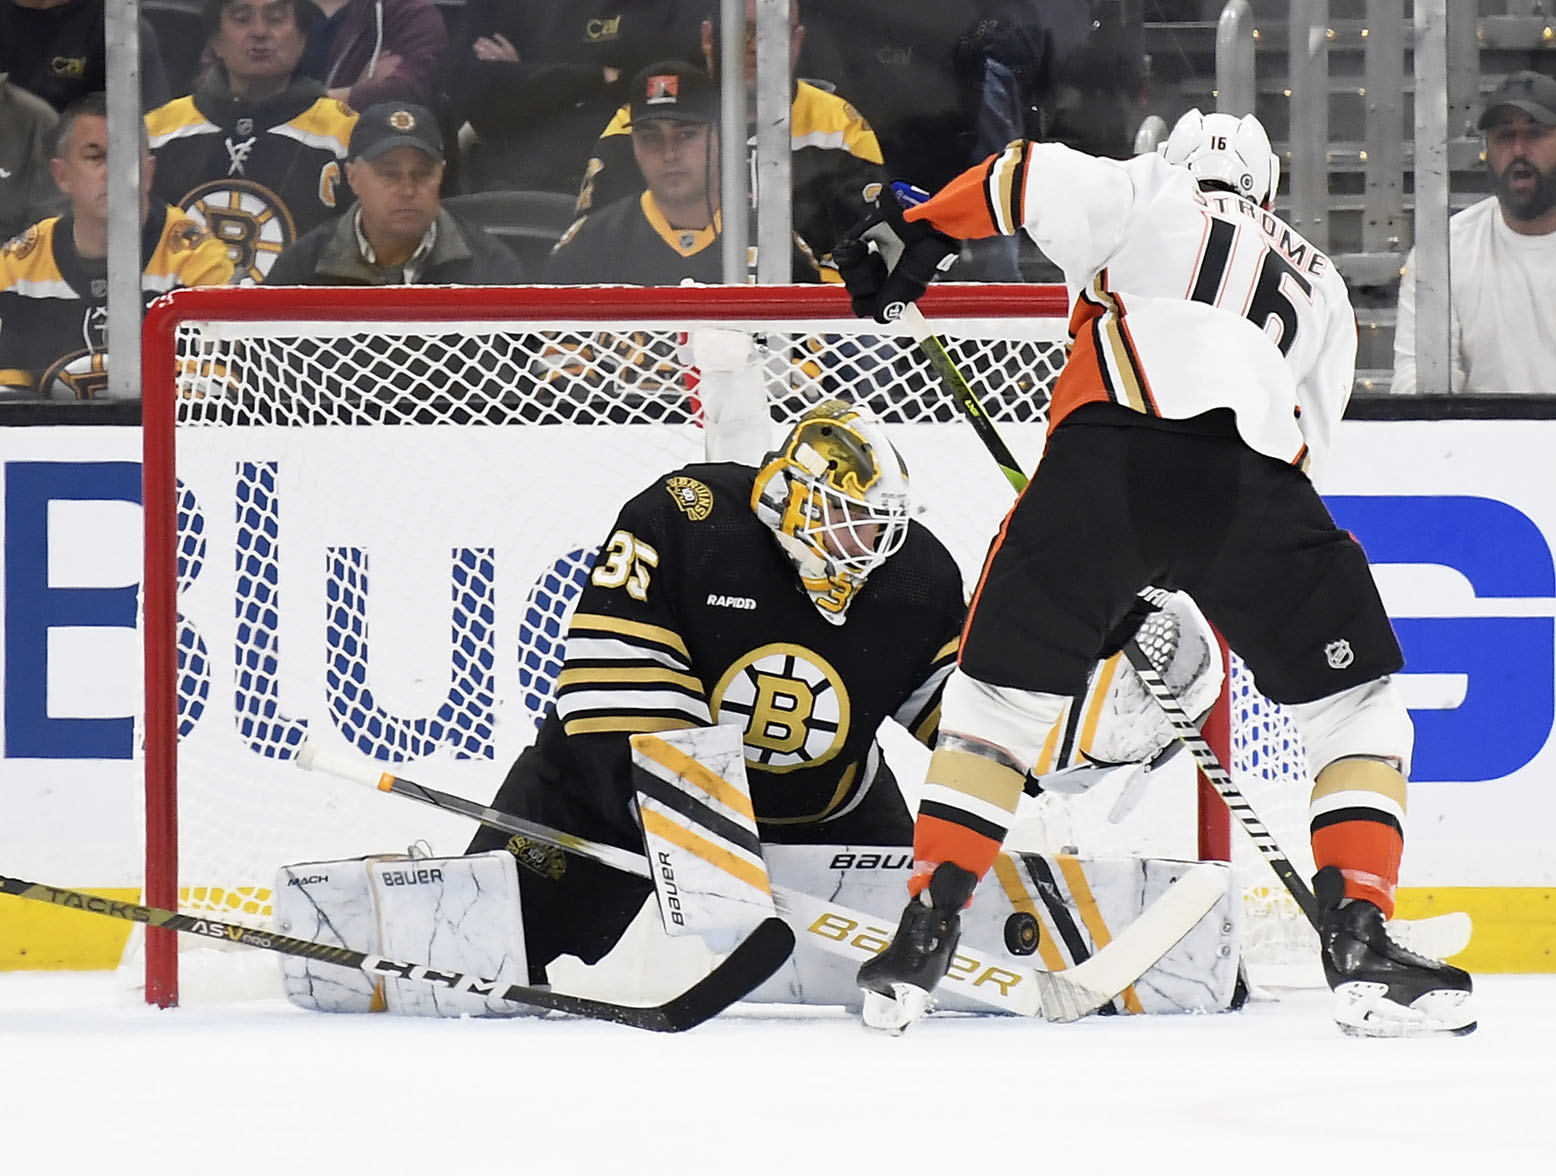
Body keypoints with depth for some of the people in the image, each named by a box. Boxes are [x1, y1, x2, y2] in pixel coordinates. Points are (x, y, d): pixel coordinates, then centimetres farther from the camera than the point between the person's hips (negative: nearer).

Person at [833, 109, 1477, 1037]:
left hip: (1105, 456, 0)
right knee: (1359, 704, 16)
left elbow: (1029, 178, 11)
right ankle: (1361, 943, 1)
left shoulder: (1142, 195, 27)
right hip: (1252, 474, 0)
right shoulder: (1321, 286, 32)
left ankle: (922, 943, 9)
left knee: (1001, 692, 16)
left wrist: (915, 232, 23)